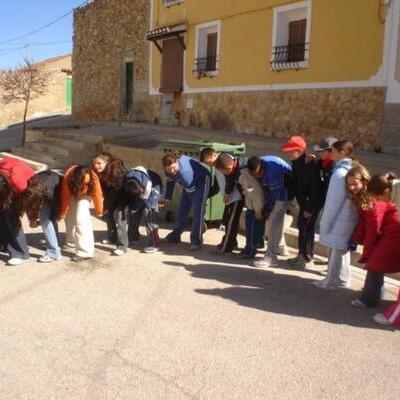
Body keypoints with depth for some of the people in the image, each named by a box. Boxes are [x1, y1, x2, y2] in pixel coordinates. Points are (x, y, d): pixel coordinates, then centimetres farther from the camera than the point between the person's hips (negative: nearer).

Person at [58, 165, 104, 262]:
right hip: (72, 191, 2)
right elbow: (65, 199, -24)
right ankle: (72, 241, 39)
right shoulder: (67, 179, -38)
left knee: (81, 218, -19)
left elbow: (97, 195, -22)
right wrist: (62, 214, -10)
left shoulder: (94, 180, -39)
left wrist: (99, 212, -7)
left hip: (86, 193, -2)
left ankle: (86, 251, -19)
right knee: (69, 216, 13)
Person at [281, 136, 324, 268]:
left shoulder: (309, 166, -25)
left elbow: (315, 189, -24)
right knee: (301, 226, 15)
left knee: (307, 229, -5)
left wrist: (310, 209, -22)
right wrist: (289, 198, 12)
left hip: (313, 202, -9)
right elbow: (295, 183, 14)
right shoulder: (296, 164, 3)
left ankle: (308, 259, 6)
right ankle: (302, 254, 29)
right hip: (304, 202, 10)